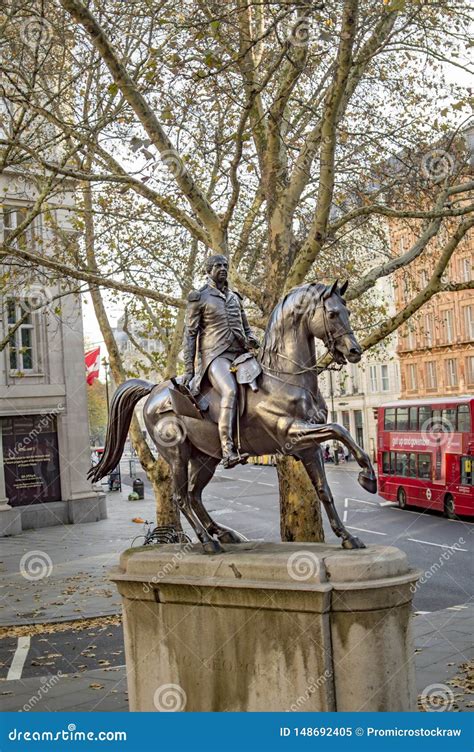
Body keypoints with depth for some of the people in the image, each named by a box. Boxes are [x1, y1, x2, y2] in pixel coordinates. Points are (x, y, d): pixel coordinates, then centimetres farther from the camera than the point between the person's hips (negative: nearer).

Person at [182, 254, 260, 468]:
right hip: (215, 356, -7)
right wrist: (189, 369, -3)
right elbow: (190, 333, 4)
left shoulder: (235, 297, 23)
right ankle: (227, 452, -40)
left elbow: (246, 327, 30)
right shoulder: (198, 297, 7)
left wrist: (251, 338, 4)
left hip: (240, 353, 7)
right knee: (230, 391, -33)